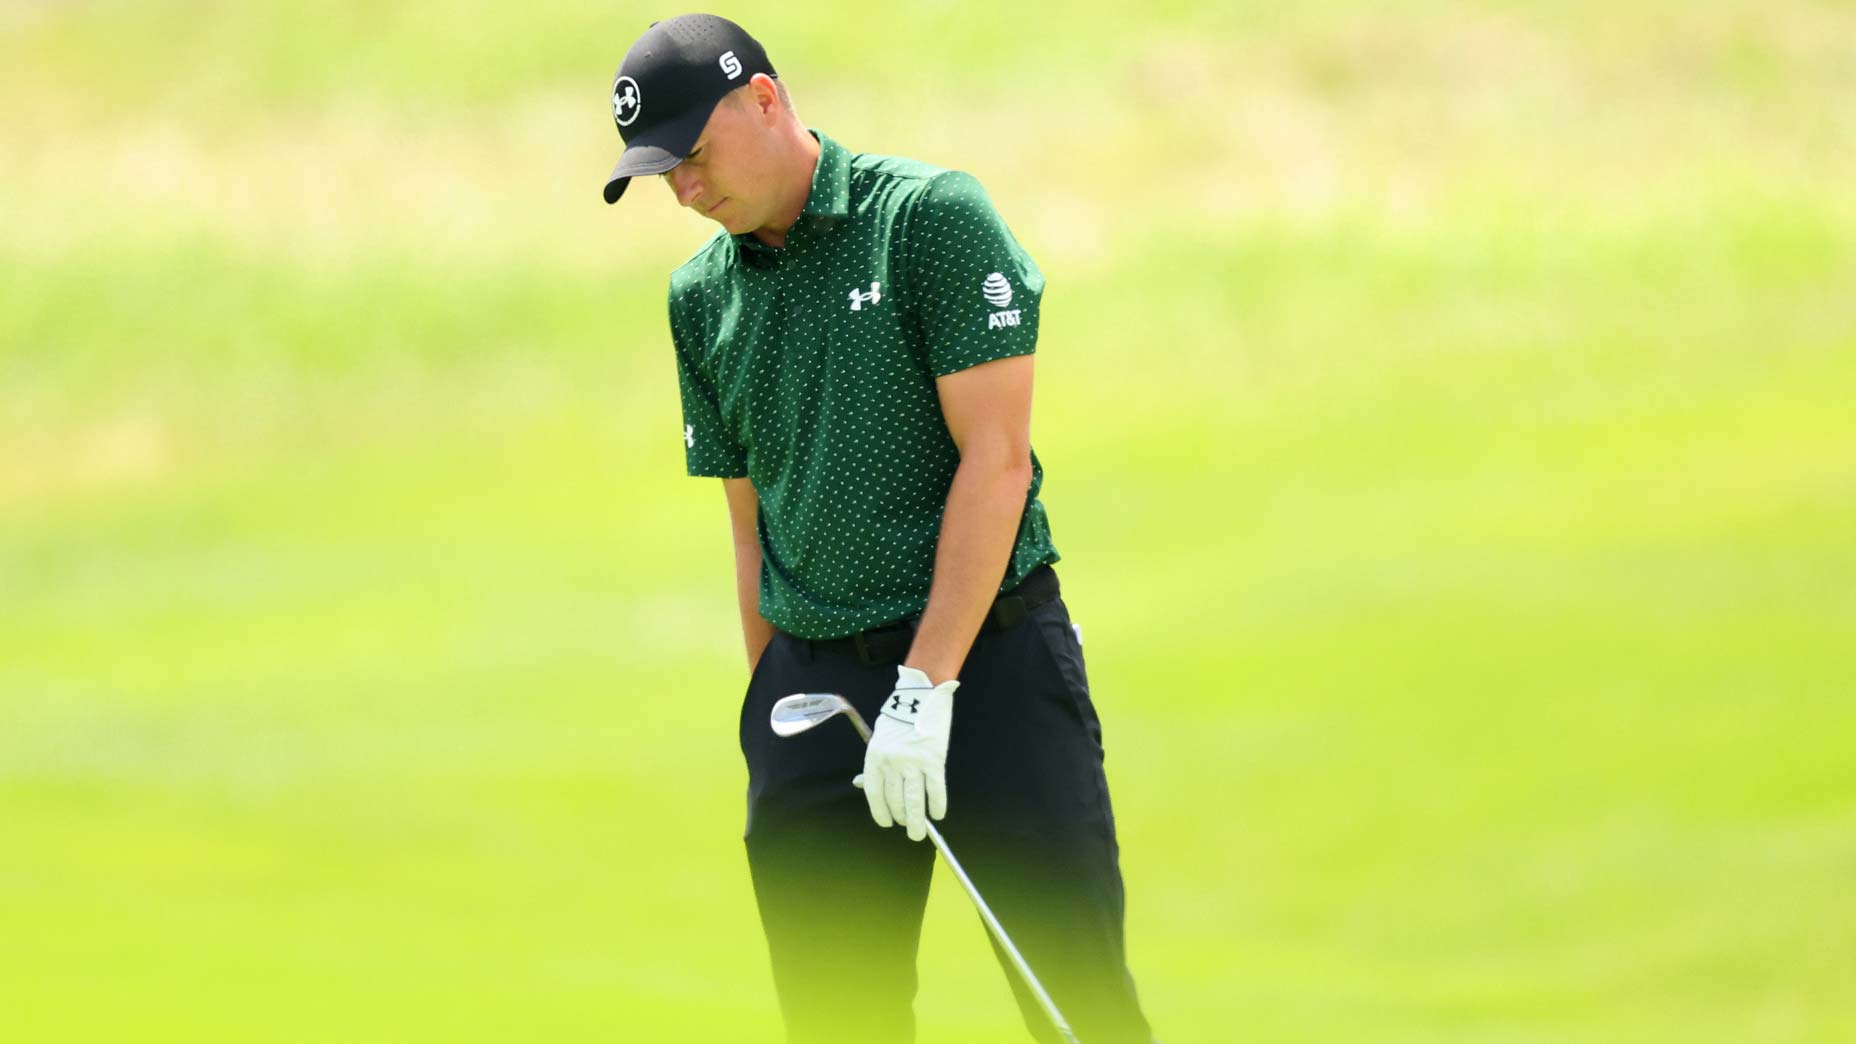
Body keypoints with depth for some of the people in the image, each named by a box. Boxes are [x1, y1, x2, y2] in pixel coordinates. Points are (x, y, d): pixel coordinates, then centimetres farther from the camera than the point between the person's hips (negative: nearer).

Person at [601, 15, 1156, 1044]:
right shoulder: (702, 299, 11)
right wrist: (773, 713, 10)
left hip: (988, 652, -5)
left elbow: (996, 458, -11)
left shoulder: (933, 218, -6)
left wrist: (925, 686, -16)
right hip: (813, 675, 5)